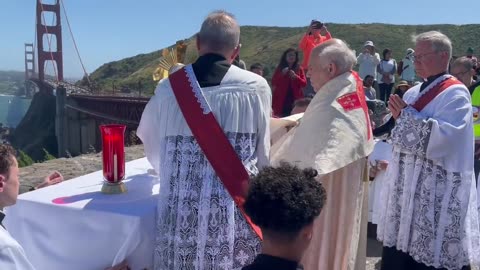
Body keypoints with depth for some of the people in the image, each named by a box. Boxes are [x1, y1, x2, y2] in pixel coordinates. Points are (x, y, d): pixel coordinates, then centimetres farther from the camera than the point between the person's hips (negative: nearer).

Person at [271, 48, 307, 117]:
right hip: (281, 100, 0)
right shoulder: (279, 68, 9)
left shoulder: (299, 69, 9)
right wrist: (282, 74, -12)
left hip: (295, 99, 0)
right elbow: (273, 83, 1)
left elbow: (304, 83, 3)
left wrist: (295, 77, -12)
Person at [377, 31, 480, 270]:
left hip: (436, 186, -7)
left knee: (431, 250, 0)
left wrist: (407, 115, -17)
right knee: (402, 242, 12)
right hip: (408, 181, 7)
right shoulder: (414, 92, 12)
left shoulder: (456, 94, -9)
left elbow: (444, 137, -24)